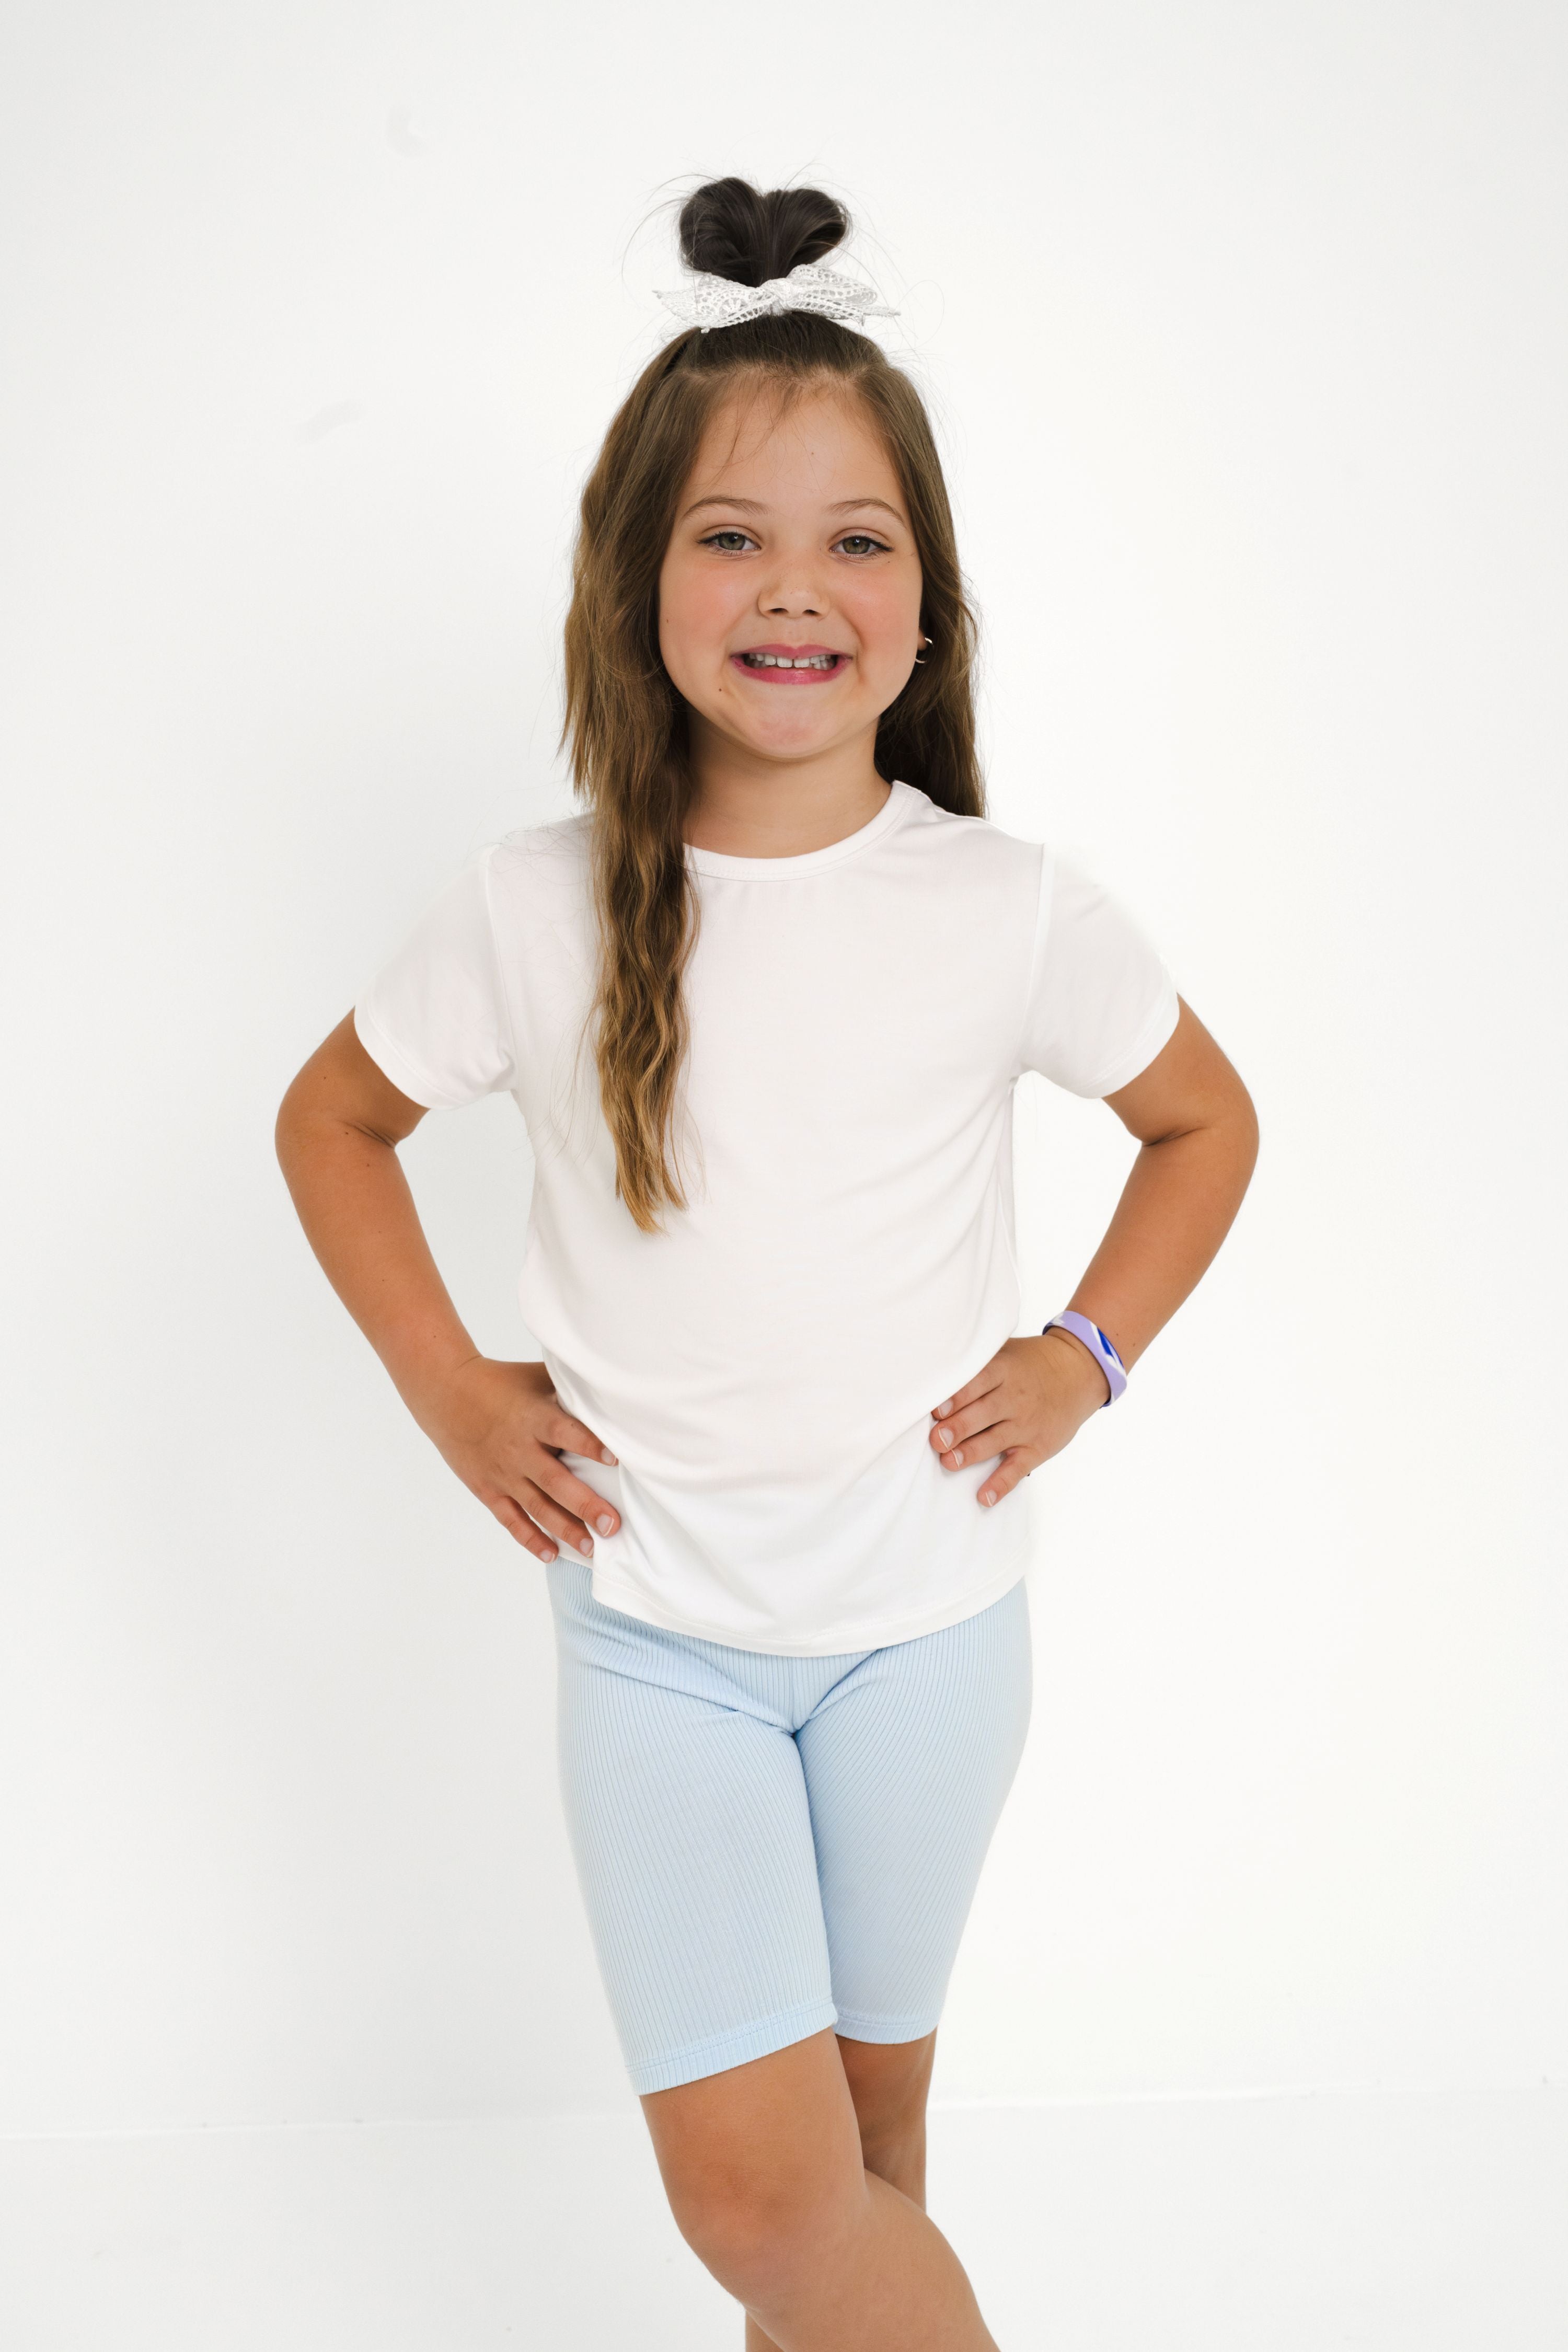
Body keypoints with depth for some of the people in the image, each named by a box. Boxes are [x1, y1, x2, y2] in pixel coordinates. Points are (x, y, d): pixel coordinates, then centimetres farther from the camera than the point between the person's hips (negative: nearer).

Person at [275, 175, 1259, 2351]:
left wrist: (1085, 1355, -3)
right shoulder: (539, 911, -9)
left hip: (929, 1614, 1)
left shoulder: (1015, 911, -9)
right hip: (655, 1628, 0)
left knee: (868, 2073, 19)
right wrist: (448, 1390, 0)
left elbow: (1209, 1123, 9)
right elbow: (332, 1122, 8)